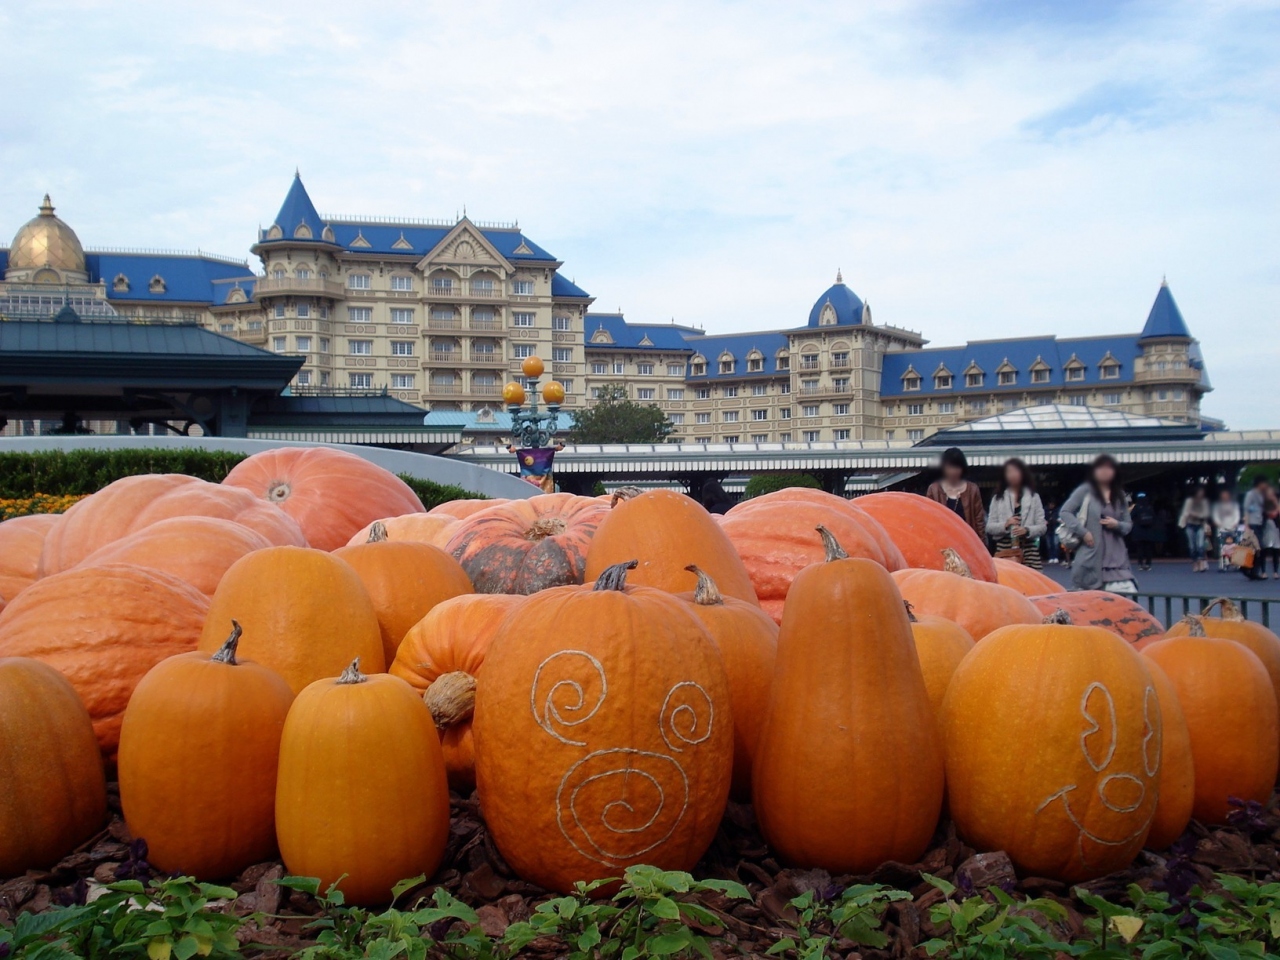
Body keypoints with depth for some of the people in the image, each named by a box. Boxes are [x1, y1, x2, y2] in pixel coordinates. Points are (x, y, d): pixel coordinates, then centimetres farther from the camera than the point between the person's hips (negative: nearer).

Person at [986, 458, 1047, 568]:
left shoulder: (1034, 497, 9)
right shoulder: (998, 498, 10)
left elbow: (1042, 526, 5)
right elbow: (989, 527, 7)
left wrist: (1027, 530, -14)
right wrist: (1005, 525, -12)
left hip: (1028, 550, 0)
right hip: (1004, 550, 0)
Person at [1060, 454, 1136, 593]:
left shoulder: (1120, 495, 13)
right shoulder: (1085, 490, 0)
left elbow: (1129, 525, 17)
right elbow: (1065, 512, -3)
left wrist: (1117, 525, -6)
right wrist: (1083, 532, -12)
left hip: (1115, 554, 3)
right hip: (1090, 553, -3)